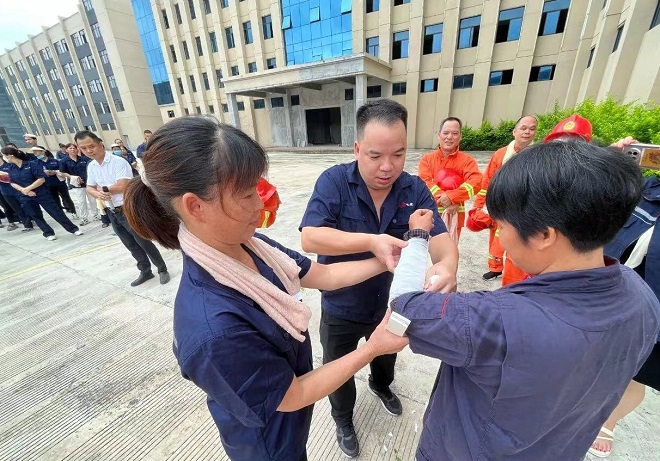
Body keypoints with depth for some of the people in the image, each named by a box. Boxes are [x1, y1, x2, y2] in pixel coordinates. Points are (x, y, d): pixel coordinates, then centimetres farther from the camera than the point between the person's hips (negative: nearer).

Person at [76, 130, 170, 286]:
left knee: (144, 243, 0)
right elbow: (90, 188, 14)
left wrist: (102, 188, -8)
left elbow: (122, 186, -24)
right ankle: (145, 271, 29)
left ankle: (162, 270, 13)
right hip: (111, 212, 7)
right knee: (131, 246, 15)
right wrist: (98, 194, -9)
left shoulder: (118, 162, -15)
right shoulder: (91, 167, 8)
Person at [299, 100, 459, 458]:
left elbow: (440, 236, -19)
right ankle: (343, 420, 56)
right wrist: (371, 241, -43)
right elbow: (310, 238, -31)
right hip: (341, 310, -3)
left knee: (387, 357, 35)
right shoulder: (334, 182, -22)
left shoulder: (415, 189, -11)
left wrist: (448, 264, -42)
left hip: (391, 304, 4)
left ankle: (381, 386, 70)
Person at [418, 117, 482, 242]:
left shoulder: (467, 160, 0)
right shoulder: (427, 158, 1)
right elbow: (425, 181, -14)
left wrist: (451, 196, -31)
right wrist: (446, 201, -25)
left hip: (454, 214, 0)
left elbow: (476, 181, -17)